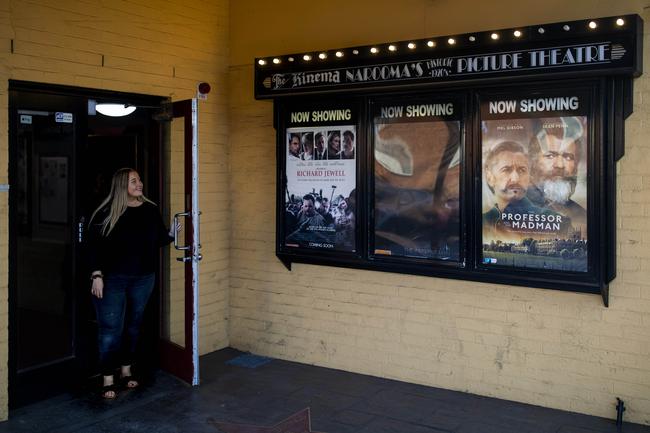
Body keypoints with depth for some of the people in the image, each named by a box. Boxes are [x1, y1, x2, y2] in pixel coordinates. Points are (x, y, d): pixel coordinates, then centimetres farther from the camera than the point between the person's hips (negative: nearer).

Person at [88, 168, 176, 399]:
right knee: (111, 328, -2)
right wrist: (97, 275, -14)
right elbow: (95, 246, -9)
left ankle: (126, 370, 30)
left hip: (143, 278, 4)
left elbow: (160, 239, 10)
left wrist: (175, 233, -7)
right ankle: (108, 379, 8)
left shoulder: (150, 210, 3)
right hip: (112, 279, -4)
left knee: (133, 325, 14)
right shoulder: (106, 213, -9)